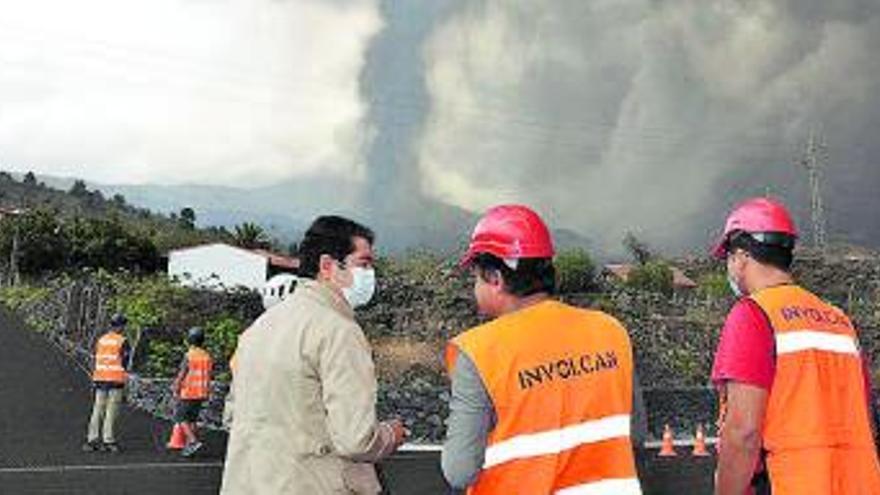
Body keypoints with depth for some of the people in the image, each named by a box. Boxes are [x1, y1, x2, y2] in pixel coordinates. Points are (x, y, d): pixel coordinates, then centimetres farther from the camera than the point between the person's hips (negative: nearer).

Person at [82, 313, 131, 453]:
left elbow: (95, 360, 12)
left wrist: (94, 379, 18)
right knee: (111, 412, -1)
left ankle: (92, 439, 8)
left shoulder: (101, 340, 10)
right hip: (115, 380, -5)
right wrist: (124, 377, 0)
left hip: (100, 378, 5)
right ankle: (108, 440, -2)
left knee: (98, 409, 9)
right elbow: (124, 362, -8)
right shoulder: (122, 342, -7)